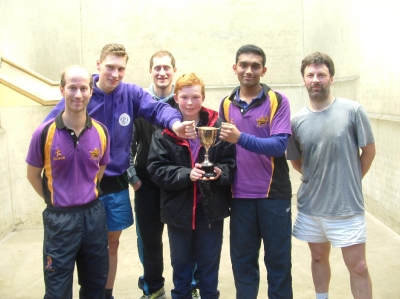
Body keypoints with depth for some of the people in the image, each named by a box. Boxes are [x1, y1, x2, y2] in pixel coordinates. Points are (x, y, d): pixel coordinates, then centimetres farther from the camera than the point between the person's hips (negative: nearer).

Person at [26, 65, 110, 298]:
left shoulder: (101, 131, -3)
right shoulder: (45, 132, -12)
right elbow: (33, 175, 1)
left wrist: (88, 195, 8)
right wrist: (54, 200, 1)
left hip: (94, 215, 3)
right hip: (60, 218, -2)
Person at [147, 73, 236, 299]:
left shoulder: (218, 126, -7)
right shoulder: (164, 130, -6)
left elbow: (232, 163, -4)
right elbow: (156, 168, -9)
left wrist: (220, 171, -25)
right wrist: (186, 174, -23)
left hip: (211, 209, 0)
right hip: (179, 209, 1)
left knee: (209, 265, 16)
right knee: (181, 266, 18)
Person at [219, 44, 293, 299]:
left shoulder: (278, 101, -5)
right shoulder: (226, 104, 7)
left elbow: (279, 145, -17)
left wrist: (241, 138, -28)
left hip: (273, 192, -3)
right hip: (240, 195, 3)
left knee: (278, 259, 9)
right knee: (242, 259, 12)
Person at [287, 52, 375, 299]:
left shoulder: (353, 111, -9)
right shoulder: (297, 120, -1)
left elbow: (369, 150, 0)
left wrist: (351, 181, 4)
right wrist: (319, 178, 4)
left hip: (347, 206, -3)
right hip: (310, 205, 3)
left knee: (358, 266, 5)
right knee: (319, 257, 20)